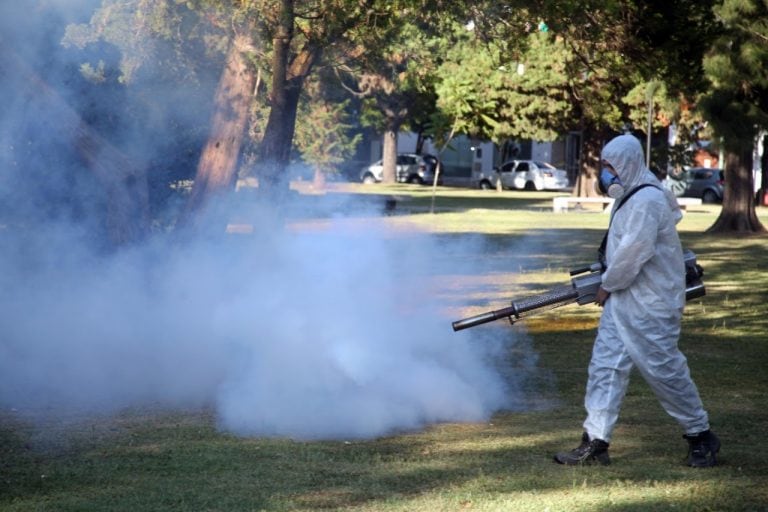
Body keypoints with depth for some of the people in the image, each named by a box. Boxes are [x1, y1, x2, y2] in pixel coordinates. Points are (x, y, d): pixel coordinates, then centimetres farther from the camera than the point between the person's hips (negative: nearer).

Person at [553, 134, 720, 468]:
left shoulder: (647, 201, -19)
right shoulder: (628, 198, 14)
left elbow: (634, 252, -23)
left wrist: (608, 285, -12)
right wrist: (608, 282, 11)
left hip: (650, 305, -10)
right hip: (621, 301, 10)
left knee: (664, 369, -2)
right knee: (606, 365, 4)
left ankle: (701, 437, 14)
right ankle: (595, 443, 5)